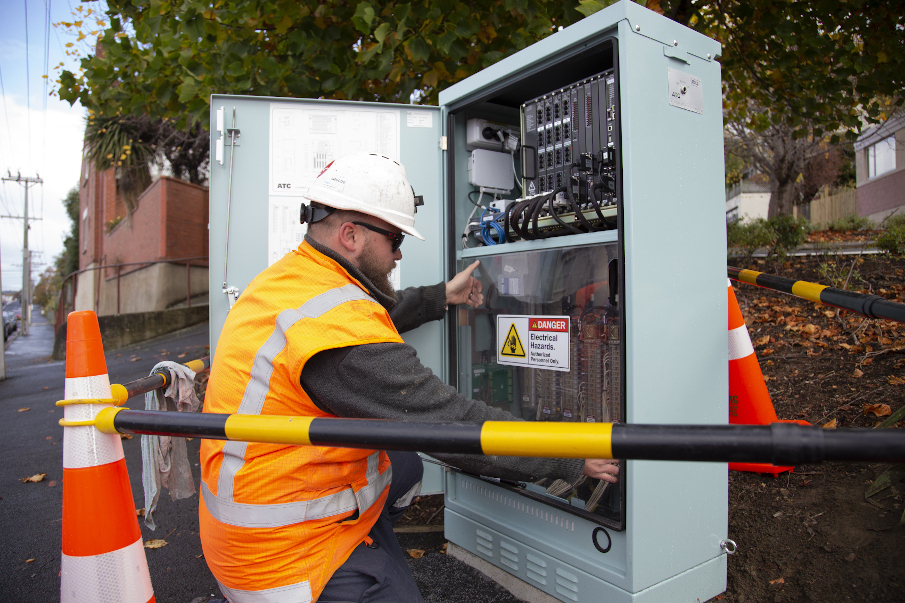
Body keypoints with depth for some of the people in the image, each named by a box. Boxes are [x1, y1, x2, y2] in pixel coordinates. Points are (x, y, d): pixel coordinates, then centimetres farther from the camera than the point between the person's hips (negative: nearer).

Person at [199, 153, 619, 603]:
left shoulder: (285, 277, 2)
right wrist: (573, 460, -15)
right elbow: (454, 426, -26)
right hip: (289, 554, -9)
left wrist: (441, 296, 23)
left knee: (405, 467, 22)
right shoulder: (341, 331, -29)